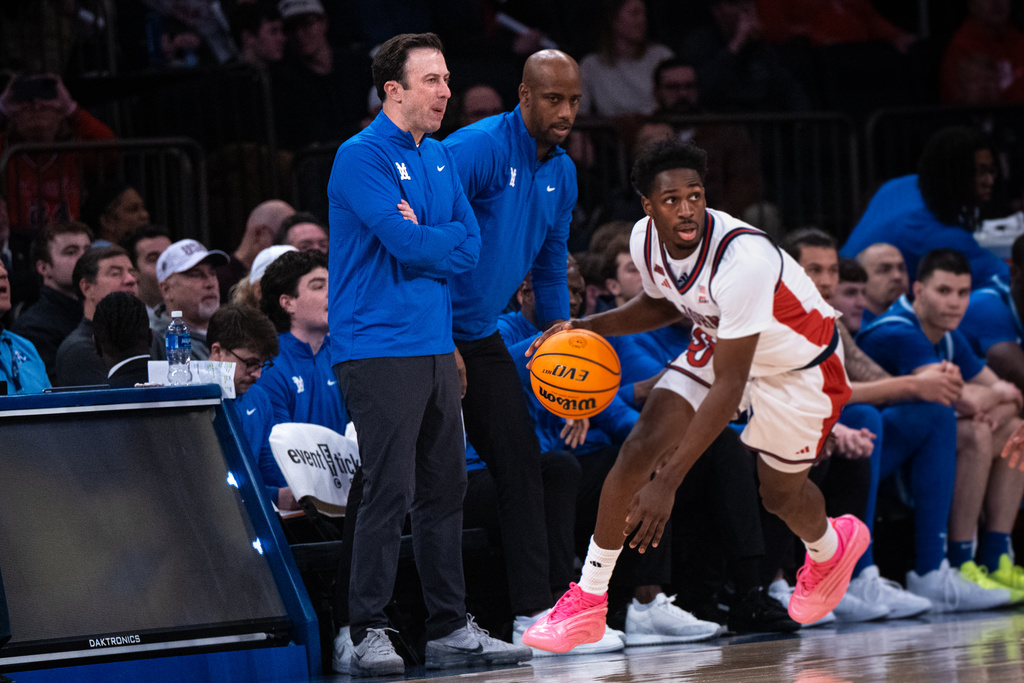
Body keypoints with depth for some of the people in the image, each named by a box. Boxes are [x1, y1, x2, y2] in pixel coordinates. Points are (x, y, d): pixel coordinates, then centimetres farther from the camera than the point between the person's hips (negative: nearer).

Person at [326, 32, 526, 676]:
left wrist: (421, 238, -8)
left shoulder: (442, 158, 15)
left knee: (446, 490, 9)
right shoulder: (362, 157, -9)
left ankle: (450, 628, 15)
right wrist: (442, 240, 0)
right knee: (391, 491, -10)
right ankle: (370, 634, -5)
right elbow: (407, 244, -19)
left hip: (436, 347, 8)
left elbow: (470, 245, 7)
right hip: (378, 350, -8)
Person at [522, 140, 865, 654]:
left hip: (800, 363, -5)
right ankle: (587, 602, -2)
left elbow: (728, 386, -40)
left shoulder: (743, 259, -42)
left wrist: (668, 482, -44)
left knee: (780, 493, 12)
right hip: (718, 343, 5)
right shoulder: (645, 240, -19)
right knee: (640, 449, -12)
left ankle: (831, 546, 50)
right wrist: (593, 326, -12)